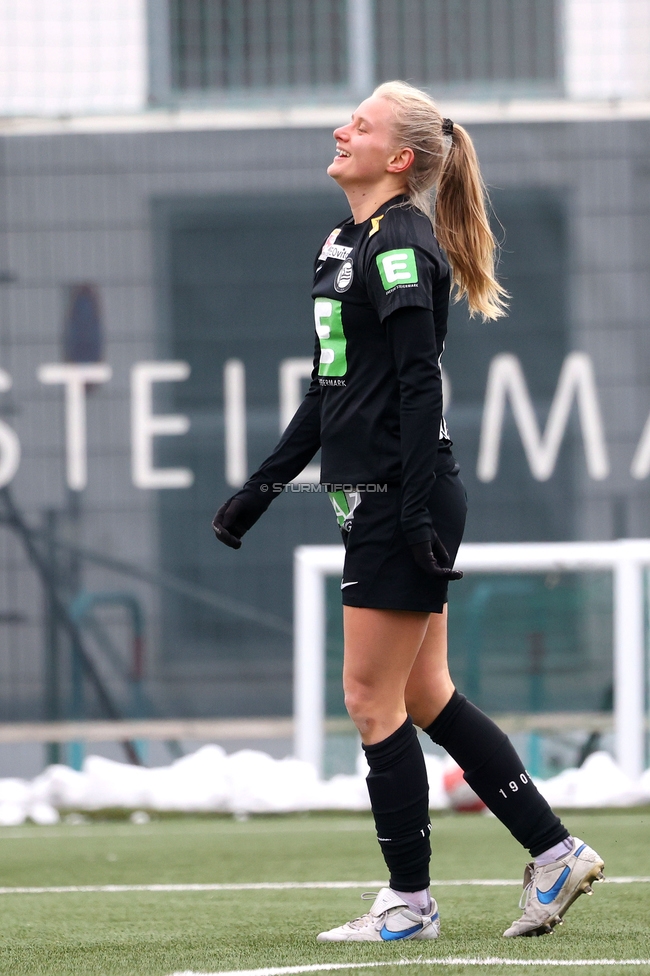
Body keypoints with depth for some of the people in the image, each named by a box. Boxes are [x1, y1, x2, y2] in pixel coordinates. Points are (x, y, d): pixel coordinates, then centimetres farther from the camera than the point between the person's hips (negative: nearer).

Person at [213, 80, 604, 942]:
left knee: (372, 695, -3)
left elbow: (419, 384, -19)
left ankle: (410, 901, 6)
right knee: (423, 695, 11)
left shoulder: (401, 246, -13)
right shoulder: (346, 242, 17)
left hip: (403, 505, -10)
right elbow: (331, 388, 23)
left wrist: (417, 509, -24)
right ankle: (555, 851, 14)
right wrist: (261, 490, 23)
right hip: (374, 505, 10)